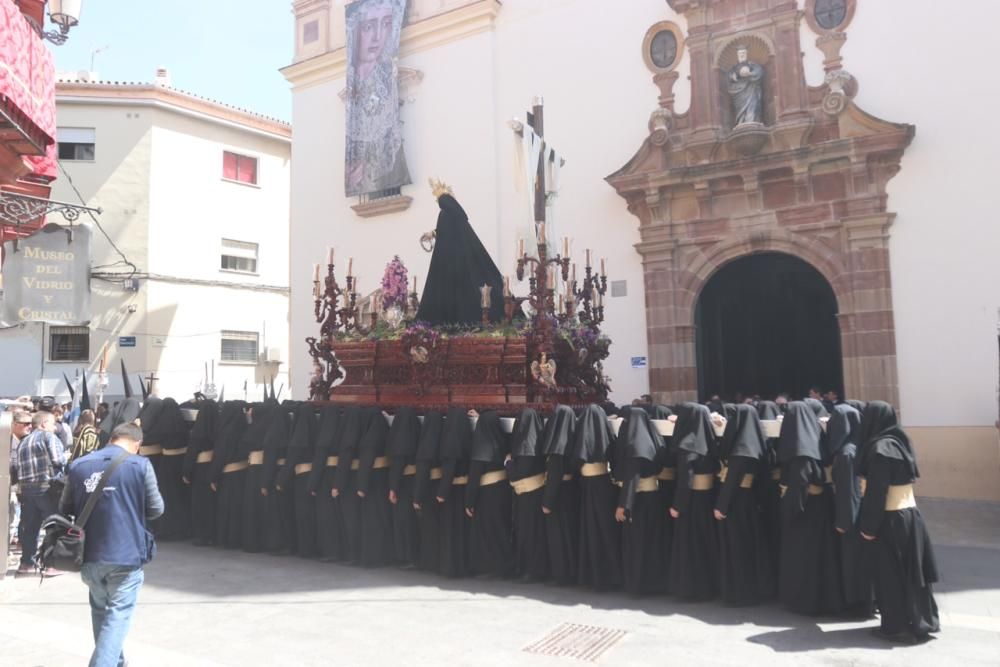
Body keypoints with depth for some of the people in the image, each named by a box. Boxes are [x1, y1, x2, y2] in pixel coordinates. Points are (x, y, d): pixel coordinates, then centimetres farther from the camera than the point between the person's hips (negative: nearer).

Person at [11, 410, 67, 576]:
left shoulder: (22, 442, 18)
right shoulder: (49, 436, -4)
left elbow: (13, 467, 12)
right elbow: (59, 460, -16)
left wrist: (23, 478, 22)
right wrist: (66, 458, 2)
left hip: (26, 489, 7)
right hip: (48, 489, -7)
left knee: (29, 527, 15)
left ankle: (26, 562, 21)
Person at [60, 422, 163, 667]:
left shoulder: (78, 466, 3)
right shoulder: (140, 464, -9)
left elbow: (65, 510, 12)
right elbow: (156, 509, -3)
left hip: (89, 554, 5)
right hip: (126, 554, -5)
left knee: (100, 609, 23)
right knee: (118, 614, 3)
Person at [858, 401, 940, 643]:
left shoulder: (880, 449, -19)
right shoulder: (900, 441, 8)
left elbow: (876, 492, -19)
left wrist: (868, 526, -13)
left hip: (890, 519, -8)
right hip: (911, 513, 8)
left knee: (891, 574, 3)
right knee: (910, 570, 17)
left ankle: (898, 627, 11)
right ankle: (921, 621, 27)